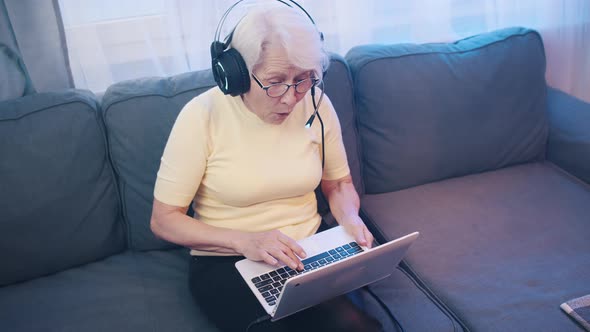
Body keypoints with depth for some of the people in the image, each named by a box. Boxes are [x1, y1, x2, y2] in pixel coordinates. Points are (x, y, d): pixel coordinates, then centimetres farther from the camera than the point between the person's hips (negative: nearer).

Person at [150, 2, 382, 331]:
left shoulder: (316, 105, -4)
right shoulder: (203, 116, -15)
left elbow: (339, 183, 13)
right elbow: (164, 220, -10)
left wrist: (350, 218, -10)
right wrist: (245, 241, -24)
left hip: (308, 251, 3)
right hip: (227, 262, -2)